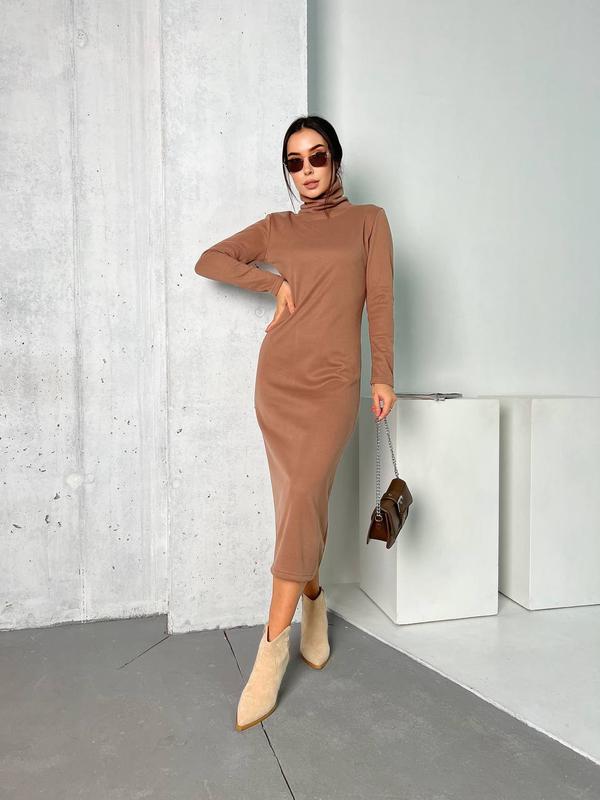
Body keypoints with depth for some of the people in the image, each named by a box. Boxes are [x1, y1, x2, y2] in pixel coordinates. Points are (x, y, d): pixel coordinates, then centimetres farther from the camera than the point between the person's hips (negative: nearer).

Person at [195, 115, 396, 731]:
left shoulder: (368, 220, 11)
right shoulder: (276, 227, 15)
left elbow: (380, 299, 5)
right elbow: (208, 260, 10)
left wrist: (383, 375, 0)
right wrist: (275, 282, 0)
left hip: (334, 380, -2)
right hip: (278, 377, 3)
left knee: (304, 497, -16)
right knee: (298, 502, 4)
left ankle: (272, 645, -7)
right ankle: (313, 602, 27)